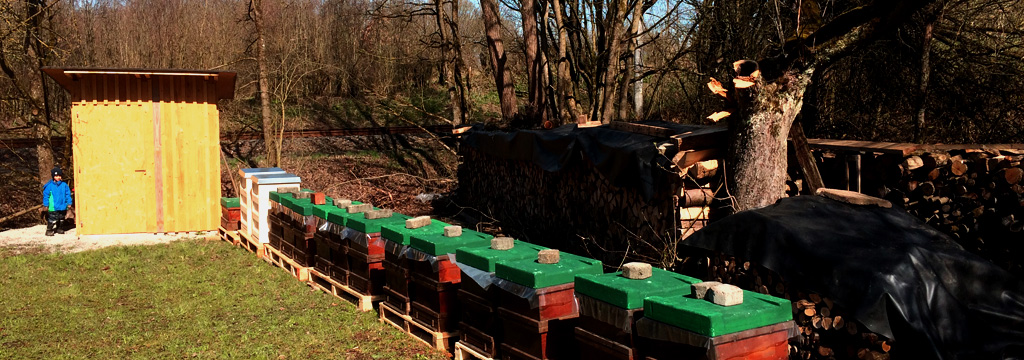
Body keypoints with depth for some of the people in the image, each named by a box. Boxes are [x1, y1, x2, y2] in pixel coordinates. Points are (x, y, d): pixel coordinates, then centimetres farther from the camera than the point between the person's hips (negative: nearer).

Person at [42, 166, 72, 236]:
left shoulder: (64, 185, 3)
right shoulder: (49, 186, -5)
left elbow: (68, 194, 9)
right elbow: (46, 195, -1)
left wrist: (69, 203, 7)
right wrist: (46, 204, -3)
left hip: (63, 206, 4)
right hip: (53, 207, -4)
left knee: (61, 218, 15)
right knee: (52, 219, -8)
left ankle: (60, 229, 30)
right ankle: (49, 230, 0)